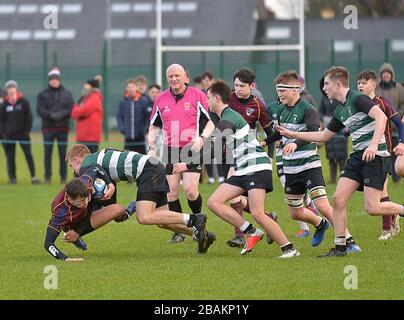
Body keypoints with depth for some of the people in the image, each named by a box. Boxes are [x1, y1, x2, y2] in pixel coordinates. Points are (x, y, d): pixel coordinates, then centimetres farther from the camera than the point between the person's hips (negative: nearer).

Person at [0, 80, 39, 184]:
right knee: (10, 156, 3)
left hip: (22, 133, -2)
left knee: (28, 154, -6)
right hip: (9, 134, 2)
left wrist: (27, 130, -4)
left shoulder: (23, 101, -2)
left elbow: (29, 117, 1)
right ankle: (12, 177, 11)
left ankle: (33, 176, -6)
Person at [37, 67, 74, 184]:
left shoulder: (67, 94, 10)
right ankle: (47, 177, 6)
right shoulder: (42, 94, 6)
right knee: (47, 154, 1)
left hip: (63, 127, 1)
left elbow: (71, 109, 0)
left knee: (63, 154, 2)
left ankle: (63, 177, 6)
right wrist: (51, 115, -21)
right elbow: (40, 110, -5)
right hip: (48, 128, -1)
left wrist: (61, 114, -17)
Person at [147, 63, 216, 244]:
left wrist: (202, 138, -15)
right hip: (169, 150, 4)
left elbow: (211, 122, 2)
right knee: (171, 192, -2)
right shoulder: (161, 100, 11)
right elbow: (154, 126, 20)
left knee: (190, 190, -14)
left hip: (192, 149, -4)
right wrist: (151, 147, 7)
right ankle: (179, 232, 6)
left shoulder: (197, 95, 0)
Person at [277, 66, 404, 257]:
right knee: (338, 199, -2)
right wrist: (292, 135, 28)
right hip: (357, 156, 9)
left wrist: (374, 145, -34)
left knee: (372, 208, -15)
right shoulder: (340, 111, 16)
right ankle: (340, 247, 4)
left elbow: (381, 117, -25)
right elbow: (323, 136, 28)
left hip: (374, 155, -9)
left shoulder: (357, 99, -11)